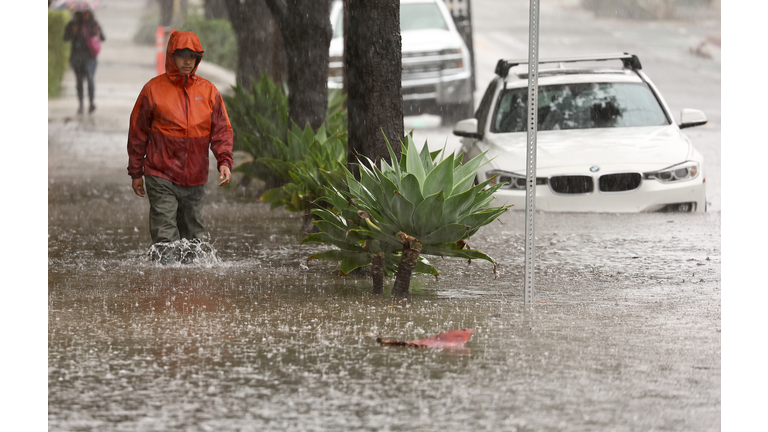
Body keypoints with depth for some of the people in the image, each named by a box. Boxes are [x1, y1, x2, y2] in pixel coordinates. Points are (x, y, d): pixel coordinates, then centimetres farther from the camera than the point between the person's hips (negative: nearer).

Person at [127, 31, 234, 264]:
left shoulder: (208, 91, 6)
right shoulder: (153, 89, -2)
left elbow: (221, 130, 7)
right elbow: (137, 133, 3)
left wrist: (224, 161, -10)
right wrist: (135, 172, 3)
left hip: (195, 179, 3)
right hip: (161, 177, -3)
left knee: (193, 230, 12)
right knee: (164, 229, -11)